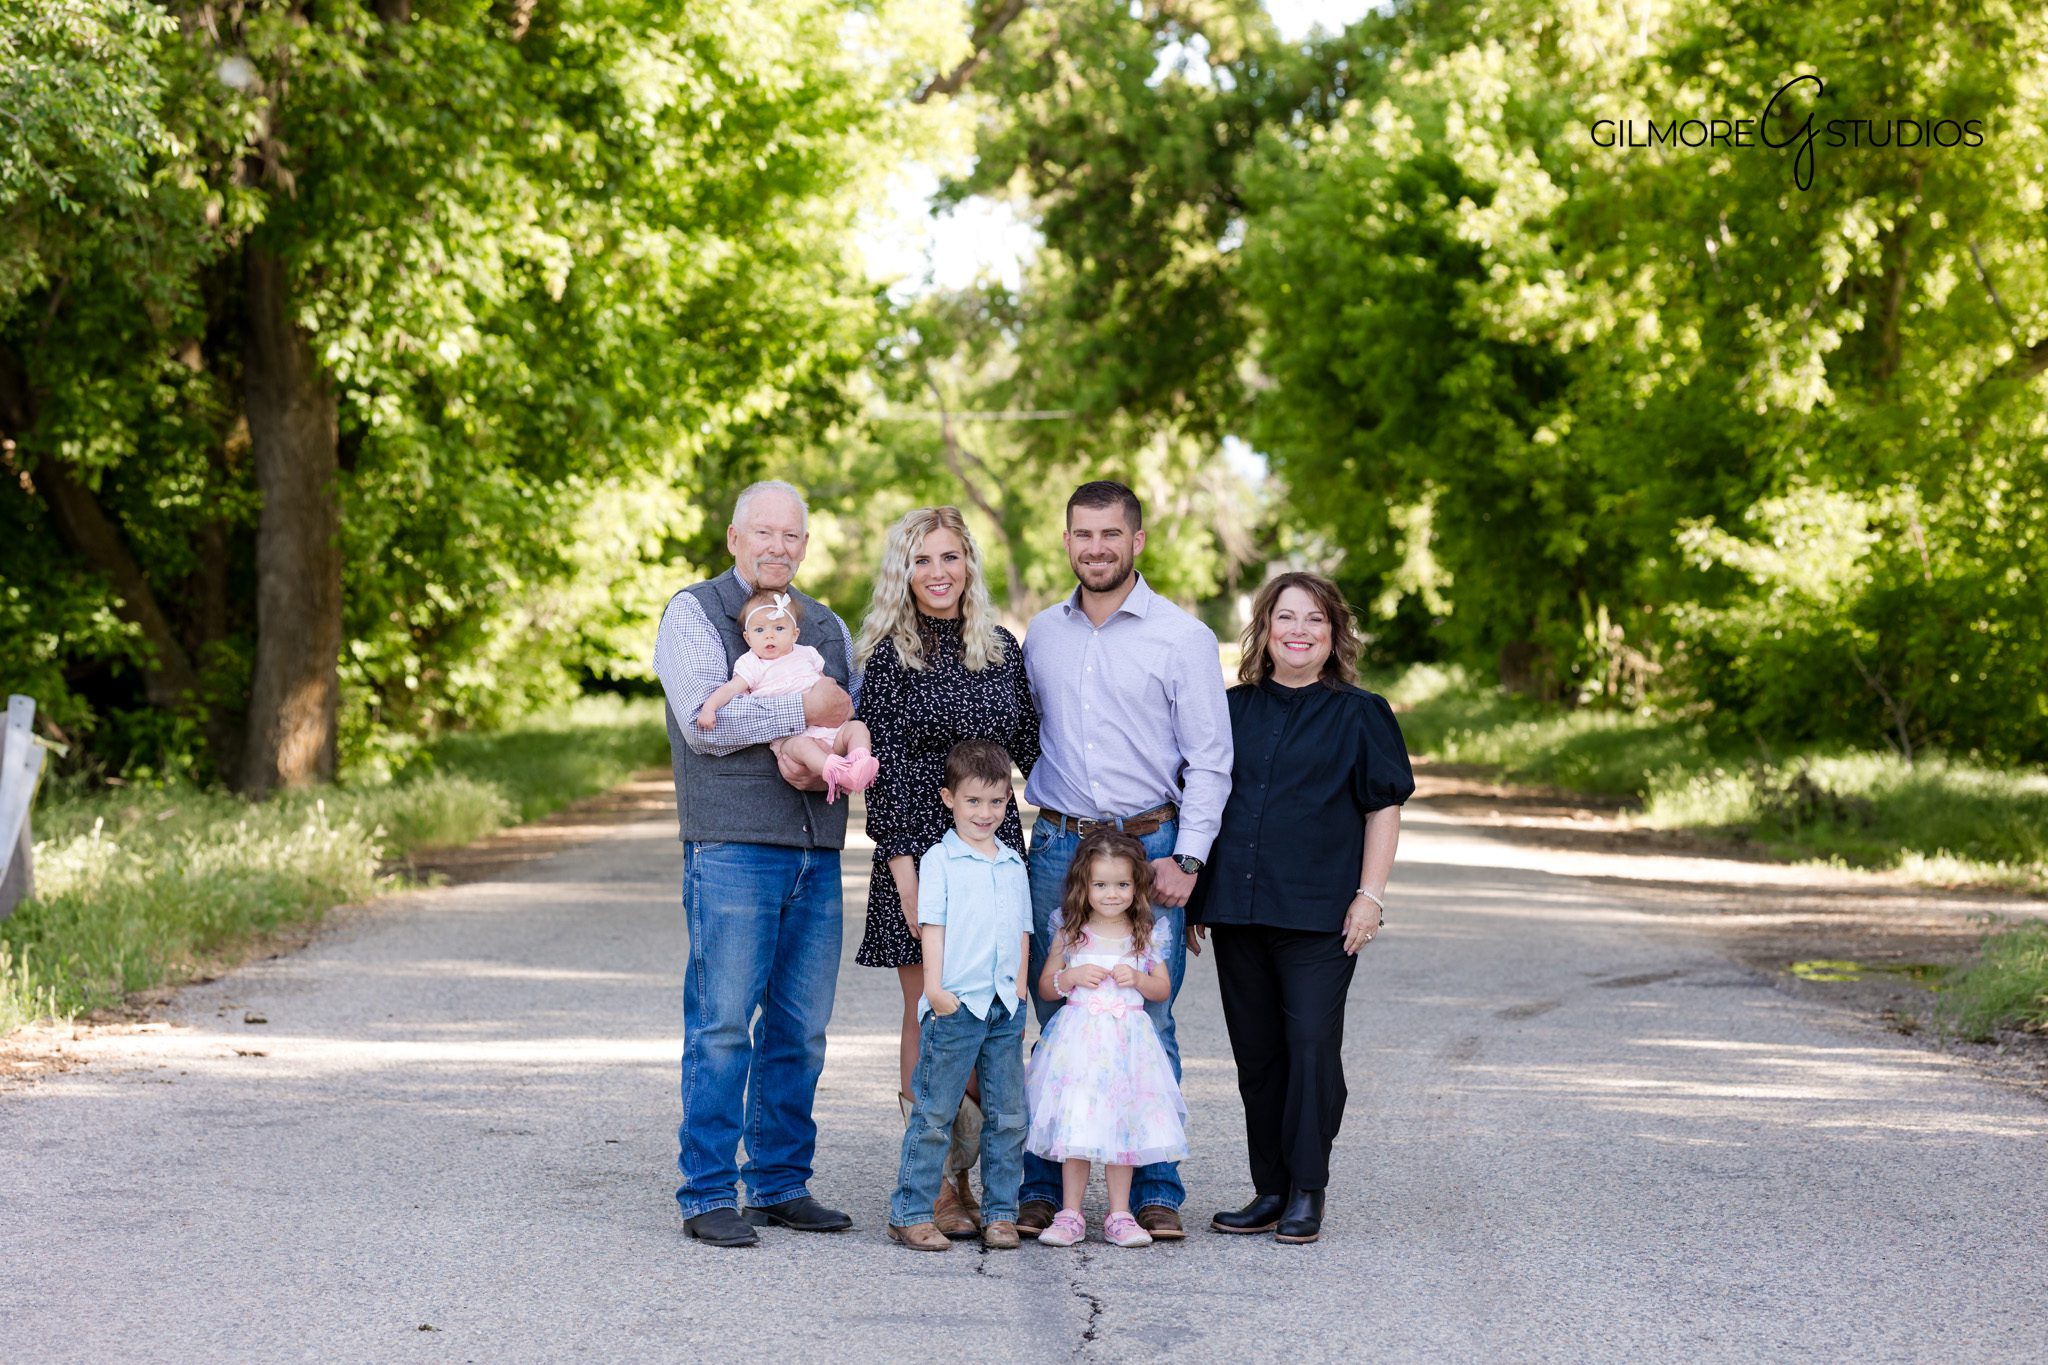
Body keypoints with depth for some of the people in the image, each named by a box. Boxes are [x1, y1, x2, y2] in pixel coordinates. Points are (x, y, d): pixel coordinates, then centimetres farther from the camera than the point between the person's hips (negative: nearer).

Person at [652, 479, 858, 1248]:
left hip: (816, 851, 6)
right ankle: (707, 1194, 0)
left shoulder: (826, 626, 20)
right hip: (732, 844, -6)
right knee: (722, 1025, -6)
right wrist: (804, 709, -11)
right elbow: (703, 721, -12)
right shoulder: (694, 612, 1)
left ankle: (781, 1184, 16)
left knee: (800, 1028, 7)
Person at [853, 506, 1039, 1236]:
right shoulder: (888, 655, -2)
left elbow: (1030, 749, 15)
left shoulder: (1003, 649, 10)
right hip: (920, 850, -4)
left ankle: (962, 1176, 13)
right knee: (928, 1015, 0)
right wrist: (902, 862, -13)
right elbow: (882, 765, -7)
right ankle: (932, 1188, 6)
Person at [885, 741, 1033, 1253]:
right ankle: (910, 1214, 4)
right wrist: (935, 987, -14)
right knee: (934, 1114, -2)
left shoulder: (1013, 864, 14)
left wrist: (1018, 994, 9)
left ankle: (1001, 1214, 15)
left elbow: (1022, 932, 17)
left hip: (1005, 1007, 5)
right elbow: (933, 926, -6)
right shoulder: (940, 860, -1)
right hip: (955, 1004, -5)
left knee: (1008, 1116, 7)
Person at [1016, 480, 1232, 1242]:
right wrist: (1023, 820, 9)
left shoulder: (1182, 638, -1)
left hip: (1148, 848, -3)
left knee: (1148, 1026, -2)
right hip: (1056, 847, 3)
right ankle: (1042, 1188, 10)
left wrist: (1185, 858, -10)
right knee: (1055, 1024, 4)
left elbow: (1209, 760, -3)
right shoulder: (1042, 634, 11)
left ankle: (1155, 1193, 6)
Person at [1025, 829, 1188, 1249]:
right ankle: (1070, 1215, 6)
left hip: (1127, 1040, 1)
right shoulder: (1070, 934, 3)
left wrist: (1137, 979, -10)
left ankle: (1119, 1216, 11)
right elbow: (1045, 986, 9)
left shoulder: (1147, 936, 5)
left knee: (1122, 1127, 3)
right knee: (1075, 1127, -2)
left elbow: (1163, 988, 9)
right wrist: (1072, 977, -10)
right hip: (1078, 1039, -1)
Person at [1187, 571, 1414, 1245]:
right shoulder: (1233, 709, 11)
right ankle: (1270, 1190, 17)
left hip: (1319, 913, -4)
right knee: (1257, 1053, 8)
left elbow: (1384, 809, 2)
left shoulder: (1359, 713, 1)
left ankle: (1306, 1194, 2)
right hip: (1236, 910, 4)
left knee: (1312, 1048, -6)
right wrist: (1193, 896, 13)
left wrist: (1370, 895, -6)